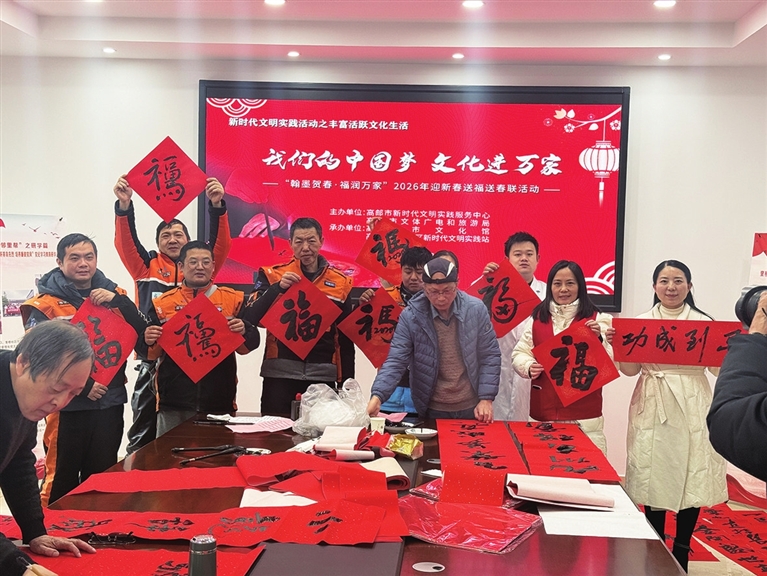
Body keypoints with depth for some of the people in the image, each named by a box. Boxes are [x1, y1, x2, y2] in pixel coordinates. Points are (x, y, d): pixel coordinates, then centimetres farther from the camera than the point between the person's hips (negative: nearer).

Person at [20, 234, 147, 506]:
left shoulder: (112, 293, 7)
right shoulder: (45, 304, -6)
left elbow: (143, 332, -2)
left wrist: (118, 301, -15)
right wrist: (81, 385, -18)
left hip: (110, 403, 4)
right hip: (68, 405, -4)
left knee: (102, 476, 15)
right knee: (62, 479, 5)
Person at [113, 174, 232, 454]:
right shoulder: (147, 266, 9)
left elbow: (221, 243, -4)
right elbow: (126, 242, -5)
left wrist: (216, 205, -20)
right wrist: (124, 205, -21)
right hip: (153, 360, -1)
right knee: (144, 430, 3)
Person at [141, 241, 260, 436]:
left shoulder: (233, 299, 6)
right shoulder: (163, 303, 8)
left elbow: (251, 343, 4)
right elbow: (152, 353, 9)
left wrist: (243, 332, -16)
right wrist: (149, 342, -13)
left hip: (219, 400, 0)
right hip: (174, 401, 1)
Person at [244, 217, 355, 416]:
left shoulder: (340, 282, 7)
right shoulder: (273, 274, 4)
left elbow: (346, 339, 10)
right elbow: (250, 318, -7)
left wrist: (346, 384, 8)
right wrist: (278, 287, -19)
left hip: (323, 375, 1)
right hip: (280, 373, -1)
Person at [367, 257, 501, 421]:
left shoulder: (476, 309, -8)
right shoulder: (410, 316, -11)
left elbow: (490, 356, -1)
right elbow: (395, 362, -13)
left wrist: (486, 398, -7)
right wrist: (377, 396, -28)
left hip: (471, 408, 1)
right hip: (432, 410, -1)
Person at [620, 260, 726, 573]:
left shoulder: (704, 322, 3)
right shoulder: (642, 322, 4)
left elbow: (719, 368, 2)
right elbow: (631, 369, 5)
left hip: (693, 409, 0)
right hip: (654, 409, 0)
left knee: (692, 480, 3)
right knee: (654, 478, 5)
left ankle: (681, 553, 19)